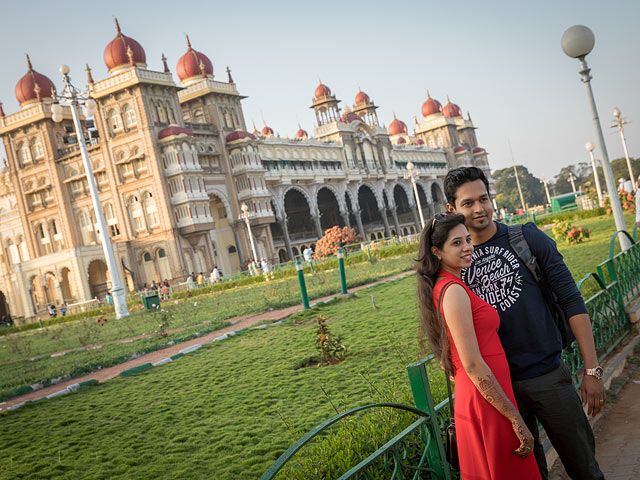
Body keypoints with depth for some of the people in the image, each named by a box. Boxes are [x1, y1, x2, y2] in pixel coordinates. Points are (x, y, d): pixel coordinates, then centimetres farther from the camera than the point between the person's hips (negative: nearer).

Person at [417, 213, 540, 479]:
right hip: (489, 406, -9)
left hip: (468, 399, 9)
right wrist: (516, 419, -18)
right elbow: (473, 365, -21)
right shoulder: (454, 291, -19)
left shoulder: (439, 288, 10)